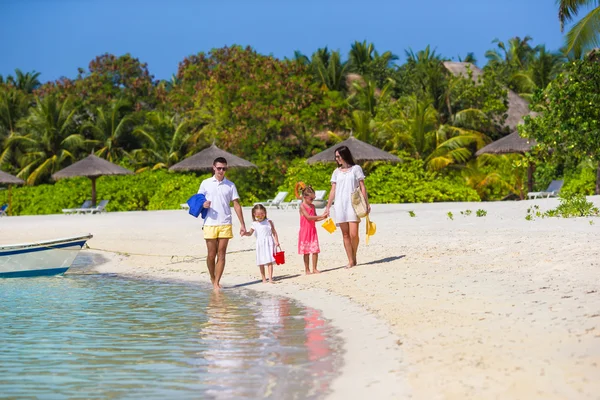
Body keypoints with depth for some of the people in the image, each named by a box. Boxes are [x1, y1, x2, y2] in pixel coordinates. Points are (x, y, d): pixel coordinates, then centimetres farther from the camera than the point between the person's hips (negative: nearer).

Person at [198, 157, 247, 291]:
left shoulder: (230, 185, 8)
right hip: (210, 224, -1)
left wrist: (242, 225, 2)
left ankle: (217, 283, 0)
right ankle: (212, 279, 24)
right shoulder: (206, 183, 6)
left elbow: (236, 205, 7)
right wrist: (203, 204, -15)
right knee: (211, 255, 3)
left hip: (225, 225, 1)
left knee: (221, 255, -2)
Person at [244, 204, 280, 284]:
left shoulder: (268, 222, 0)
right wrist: (244, 233, -14)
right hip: (260, 244, 3)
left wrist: (276, 241, -6)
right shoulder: (254, 224, 7)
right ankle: (263, 278, 15)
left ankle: (270, 278, -10)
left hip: (268, 243, -3)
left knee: (269, 261, -9)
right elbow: (250, 233, 7)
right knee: (261, 262, 6)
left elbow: (274, 232, 2)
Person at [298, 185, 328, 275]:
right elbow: (308, 217, -20)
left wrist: (323, 217, -3)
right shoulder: (302, 206, -10)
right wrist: (320, 216, -20)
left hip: (313, 231, 6)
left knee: (315, 250, 0)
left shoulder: (312, 206, 11)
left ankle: (314, 269, 8)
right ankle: (307, 270, 7)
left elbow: (315, 219, 14)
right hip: (305, 231, -6)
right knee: (306, 251, -1)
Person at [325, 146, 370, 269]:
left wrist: (367, 203, -3)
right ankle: (350, 260, 5)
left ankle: (354, 256, 10)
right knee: (345, 234, 1)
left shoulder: (356, 169, 6)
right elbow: (333, 190, 14)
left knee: (353, 234, -12)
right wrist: (328, 206, 8)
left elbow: (362, 187, 4)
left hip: (353, 204, -3)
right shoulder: (336, 172, 14)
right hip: (339, 205, 3)